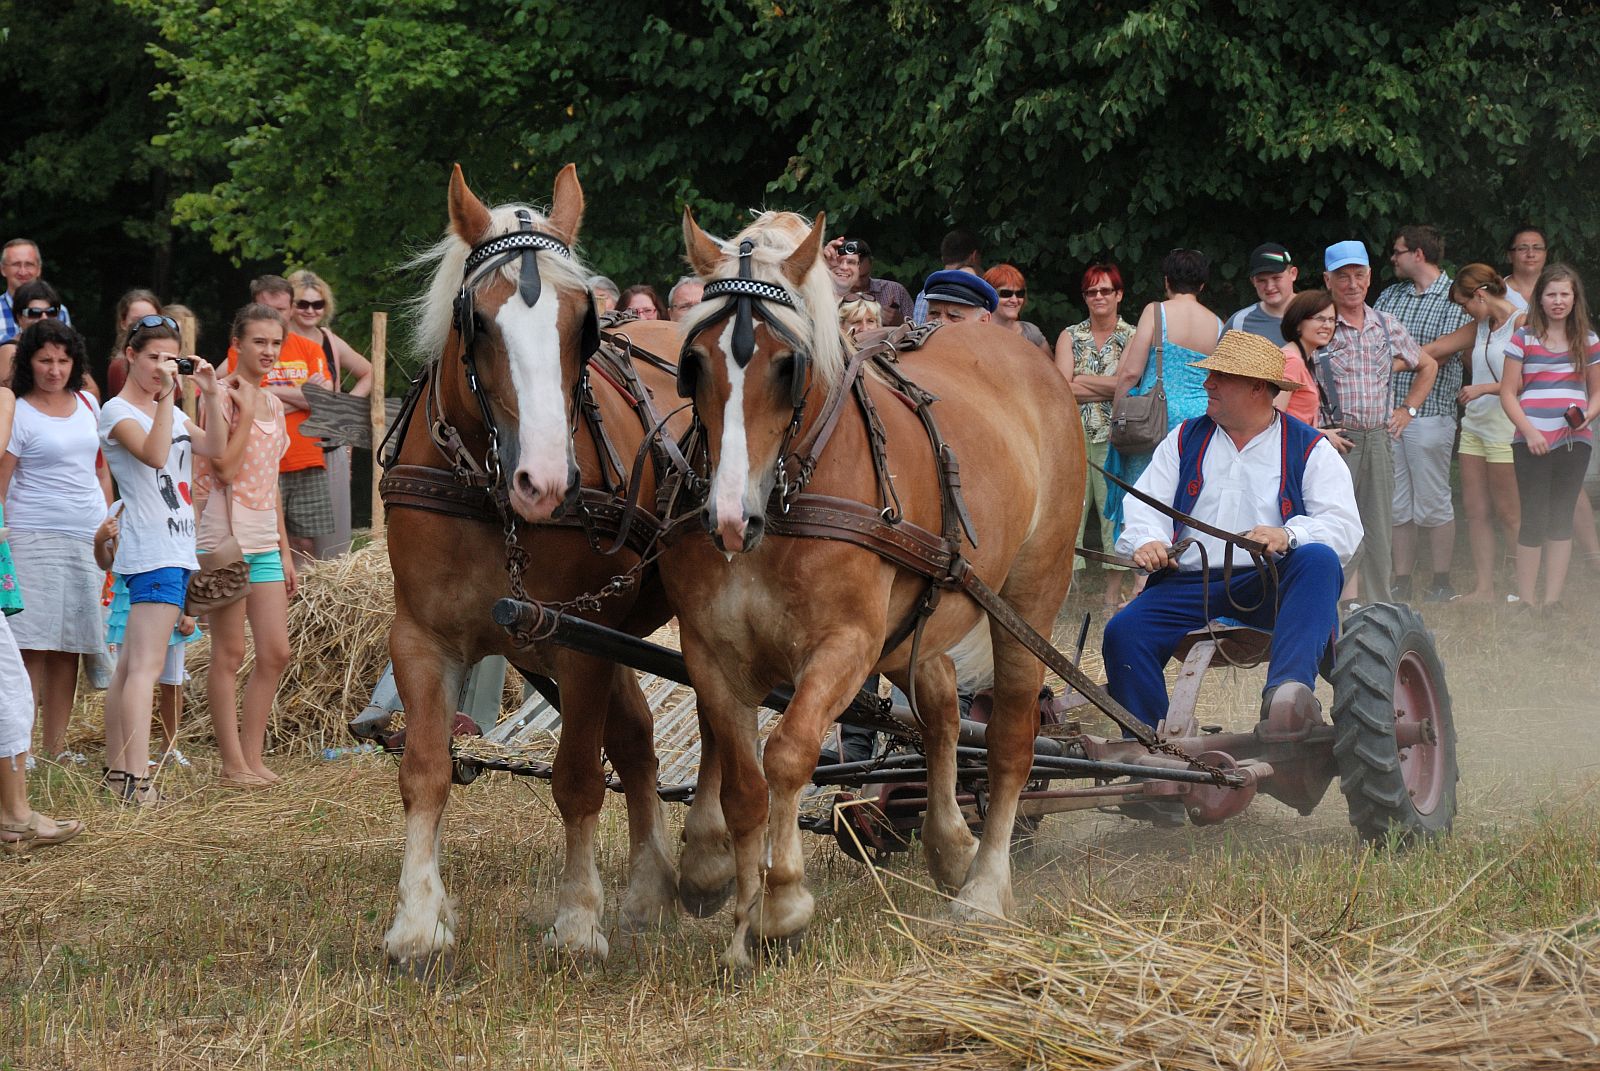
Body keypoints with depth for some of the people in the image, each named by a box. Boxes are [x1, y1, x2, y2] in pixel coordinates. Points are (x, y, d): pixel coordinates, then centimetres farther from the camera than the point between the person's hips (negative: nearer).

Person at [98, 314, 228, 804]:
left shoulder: (169, 410, 18)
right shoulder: (118, 411, -8)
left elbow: (215, 447, 12)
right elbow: (155, 453, -25)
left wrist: (210, 395, 2)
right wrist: (165, 396, -25)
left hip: (176, 546, 9)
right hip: (151, 549, -9)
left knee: (131, 664, 12)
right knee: (145, 665, -16)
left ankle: (116, 773, 15)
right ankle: (137, 780, -24)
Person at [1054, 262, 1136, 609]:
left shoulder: (1132, 338, 7)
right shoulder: (1070, 337, 12)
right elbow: (1062, 388, -1)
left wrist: (1080, 380, -6)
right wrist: (1108, 387, -6)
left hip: (1115, 437, -1)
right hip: (1074, 436, 1)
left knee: (1116, 510, -1)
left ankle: (1113, 595, 4)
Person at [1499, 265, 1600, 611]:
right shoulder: (1523, 339, 1)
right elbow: (1508, 393, 0)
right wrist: (1529, 431, -12)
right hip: (1531, 442, -2)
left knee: (1561, 518, 5)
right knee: (1534, 518, -4)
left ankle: (1553, 597, 7)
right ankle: (1525, 599, 0)